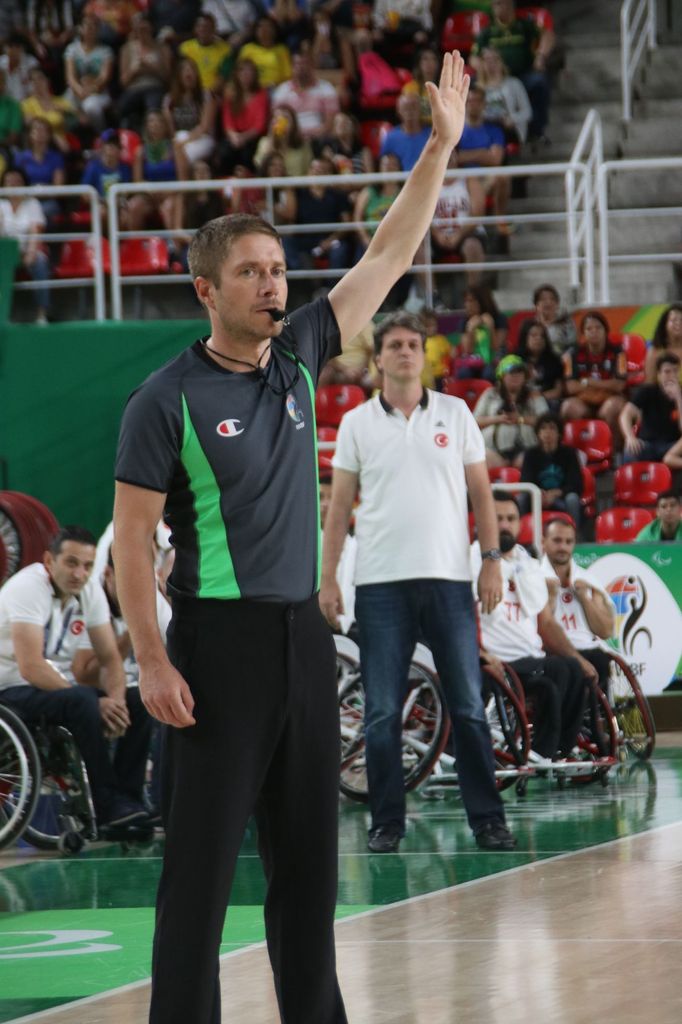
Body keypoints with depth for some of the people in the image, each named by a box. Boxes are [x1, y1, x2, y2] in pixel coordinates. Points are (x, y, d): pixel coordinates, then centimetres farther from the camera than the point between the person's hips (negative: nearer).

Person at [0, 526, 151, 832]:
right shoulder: (28, 587, -21)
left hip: (59, 686, 8)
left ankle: (128, 803, -13)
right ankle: (110, 808, -30)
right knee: (82, 702, -35)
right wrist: (97, 703, -28)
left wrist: (115, 698, -19)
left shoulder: (90, 590, 2)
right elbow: (30, 668, -29)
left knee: (137, 706, -12)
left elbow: (109, 657, 4)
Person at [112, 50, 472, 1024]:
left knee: (308, 855, 11)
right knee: (202, 861, -4)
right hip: (219, 641, -6)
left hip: (303, 635, 6)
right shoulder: (169, 398, -9)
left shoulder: (298, 358, 8)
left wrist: (441, 145, 7)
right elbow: (130, 536, -9)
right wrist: (153, 662, -15)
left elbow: (387, 256, 11)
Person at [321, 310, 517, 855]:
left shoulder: (456, 414, 7)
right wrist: (327, 578, 1)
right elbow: (339, 506, 7)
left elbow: (481, 492, 9)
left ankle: (488, 819, 5)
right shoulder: (356, 423, 6)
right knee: (382, 712, 0)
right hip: (381, 583, 0)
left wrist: (493, 560, 0)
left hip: (448, 578, 0)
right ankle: (387, 824, 7)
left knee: (468, 707, 0)